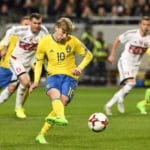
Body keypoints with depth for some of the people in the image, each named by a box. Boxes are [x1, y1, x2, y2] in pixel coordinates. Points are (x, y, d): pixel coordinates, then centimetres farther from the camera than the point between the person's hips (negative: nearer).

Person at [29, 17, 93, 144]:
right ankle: (61, 117, -65)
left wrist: (80, 68, -6)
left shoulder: (73, 41, -1)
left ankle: (41, 134, -8)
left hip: (70, 76, 0)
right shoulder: (45, 42, 1)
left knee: (62, 102, -19)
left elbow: (88, 55, 12)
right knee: (55, 94, -34)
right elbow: (39, 62, 13)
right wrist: (36, 81, 3)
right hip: (53, 75, 0)